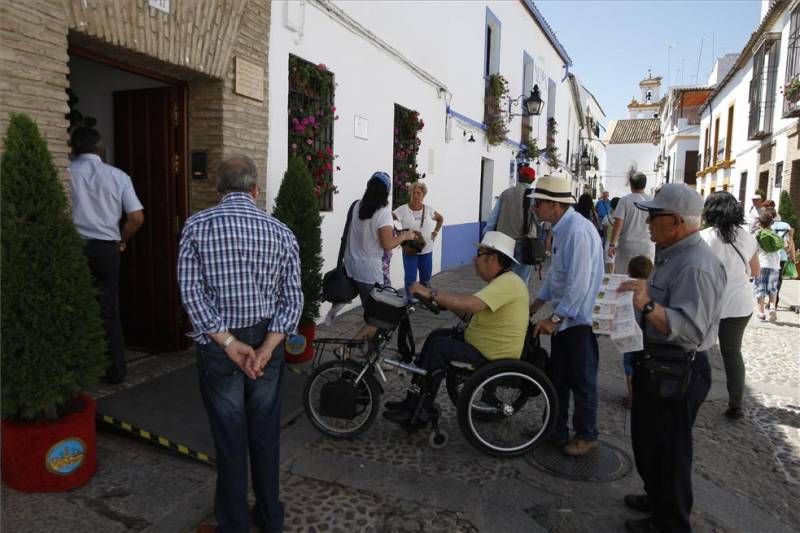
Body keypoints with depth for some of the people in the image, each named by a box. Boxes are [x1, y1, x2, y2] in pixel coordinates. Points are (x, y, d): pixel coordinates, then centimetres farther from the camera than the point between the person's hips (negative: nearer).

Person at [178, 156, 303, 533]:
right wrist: (266, 347, -12)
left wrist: (228, 342, -13)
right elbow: (292, 297, -7)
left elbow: (191, 291, -12)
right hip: (267, 339, 2)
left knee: (230, 438, 10)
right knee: (265, 433, 16)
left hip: (219, 344, -2)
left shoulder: (197, 226, -5)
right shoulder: (280, 231, -1)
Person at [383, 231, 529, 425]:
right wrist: (440, 300, 2)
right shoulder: (501, 281, 11)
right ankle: (414, 399, 11)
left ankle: (419, 411, -1)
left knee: (439, 346, -16)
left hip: (493, 358, -10)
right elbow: (472, 310, 12)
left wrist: (430, 293, -31)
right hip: (481, 343, 10)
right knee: (437, 336, 6)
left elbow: (470, 304, -36)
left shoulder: (507, 282, -23)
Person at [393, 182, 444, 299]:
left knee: (426, 278, 14)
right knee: (410, 278, -2)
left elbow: (440, 219, 17)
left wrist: (435, 232, 6)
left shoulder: (428, 209, -1)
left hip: (426, 250, 4)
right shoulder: (403, 209, -13)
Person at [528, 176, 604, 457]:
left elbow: (579, 283, -26)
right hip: (564, 317, 9)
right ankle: (556, 430, 35)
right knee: (556, 376, 18)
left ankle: (586, 435, 28)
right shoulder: (561, 228, 6)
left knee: (582, 380, 8)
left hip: (579, 319, -9)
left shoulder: (577, 231, -23)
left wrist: (555, 318, -21)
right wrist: (537, 303, 17)